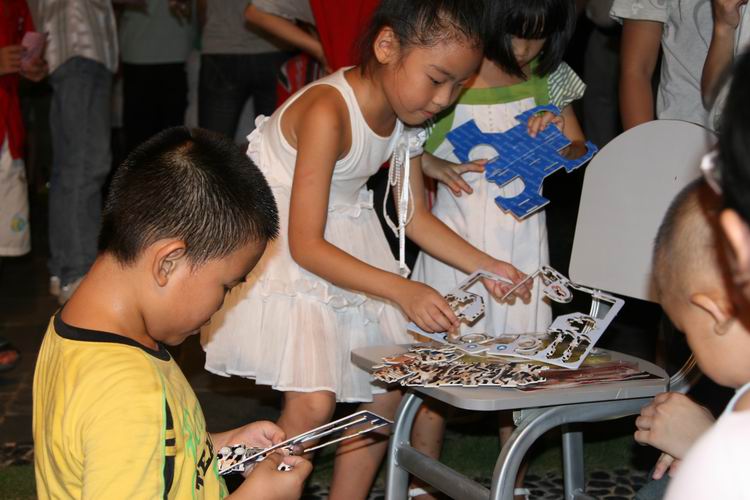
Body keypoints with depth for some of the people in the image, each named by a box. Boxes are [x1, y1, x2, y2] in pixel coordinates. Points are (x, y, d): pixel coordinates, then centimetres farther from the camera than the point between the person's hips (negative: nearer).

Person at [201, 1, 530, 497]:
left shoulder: (404, 109, -5)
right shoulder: (327, 112, -30)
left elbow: (415, 215, 4)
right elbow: (305, 246, -29)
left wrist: (487, 267, -8)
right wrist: (400, 289, -35)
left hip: (347, 238, 8)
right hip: (278, 247, -8)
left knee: (389, 390, 8)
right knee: (314, 402, -19)